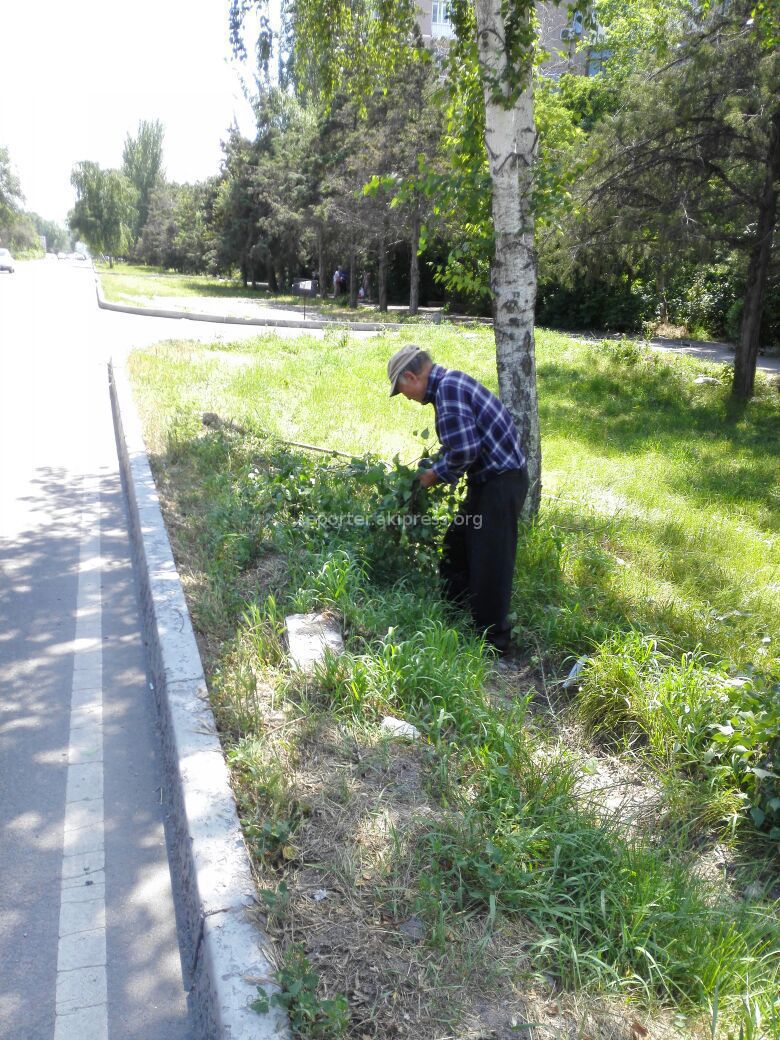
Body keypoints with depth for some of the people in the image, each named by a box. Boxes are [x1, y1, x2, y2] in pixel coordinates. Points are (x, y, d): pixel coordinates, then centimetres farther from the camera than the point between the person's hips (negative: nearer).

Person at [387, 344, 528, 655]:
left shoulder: (448, 388, -20)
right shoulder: (450, 383, 12)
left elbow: (465, 449, -27)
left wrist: (438, 474, -11)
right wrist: (433, 470, 14)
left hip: (501, 481, -11)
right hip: (488, 480, 11)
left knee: (489, 562, -1)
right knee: (457, 549, 21)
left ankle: (492, 639, 12)